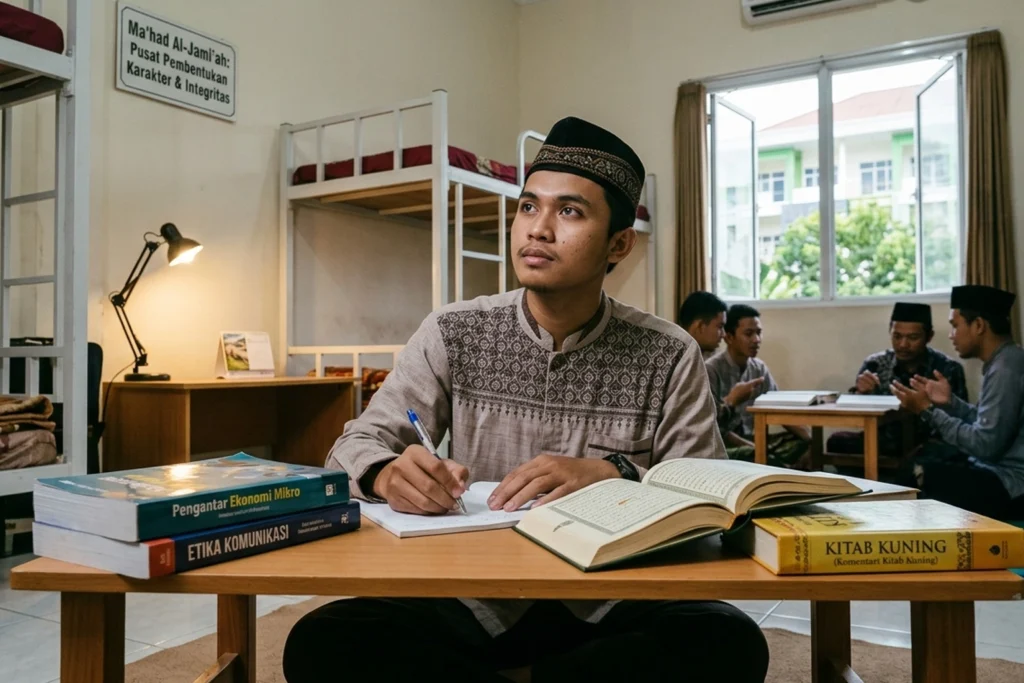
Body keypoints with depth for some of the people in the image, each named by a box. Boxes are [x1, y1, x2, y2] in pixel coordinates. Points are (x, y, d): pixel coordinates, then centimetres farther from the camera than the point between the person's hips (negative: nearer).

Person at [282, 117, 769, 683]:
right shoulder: (452, 335, -1)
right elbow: (355, 446, -1)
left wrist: (612, 475, -22)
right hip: (474, 602, 0)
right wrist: (391, 473, -25)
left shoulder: (668, 357, -2)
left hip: (608, 608, 1)